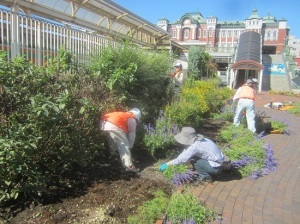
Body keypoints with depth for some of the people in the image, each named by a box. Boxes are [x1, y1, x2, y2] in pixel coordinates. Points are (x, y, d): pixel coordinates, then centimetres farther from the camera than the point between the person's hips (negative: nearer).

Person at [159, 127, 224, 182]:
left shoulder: (194, 146, -25)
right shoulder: (196, 140, 0)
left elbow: (181, 159, -22)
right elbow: (185, 153, 10)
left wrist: (166, 164, -13)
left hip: (216, 167, -8)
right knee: (191, 156, 4)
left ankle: (206, 177, 3)